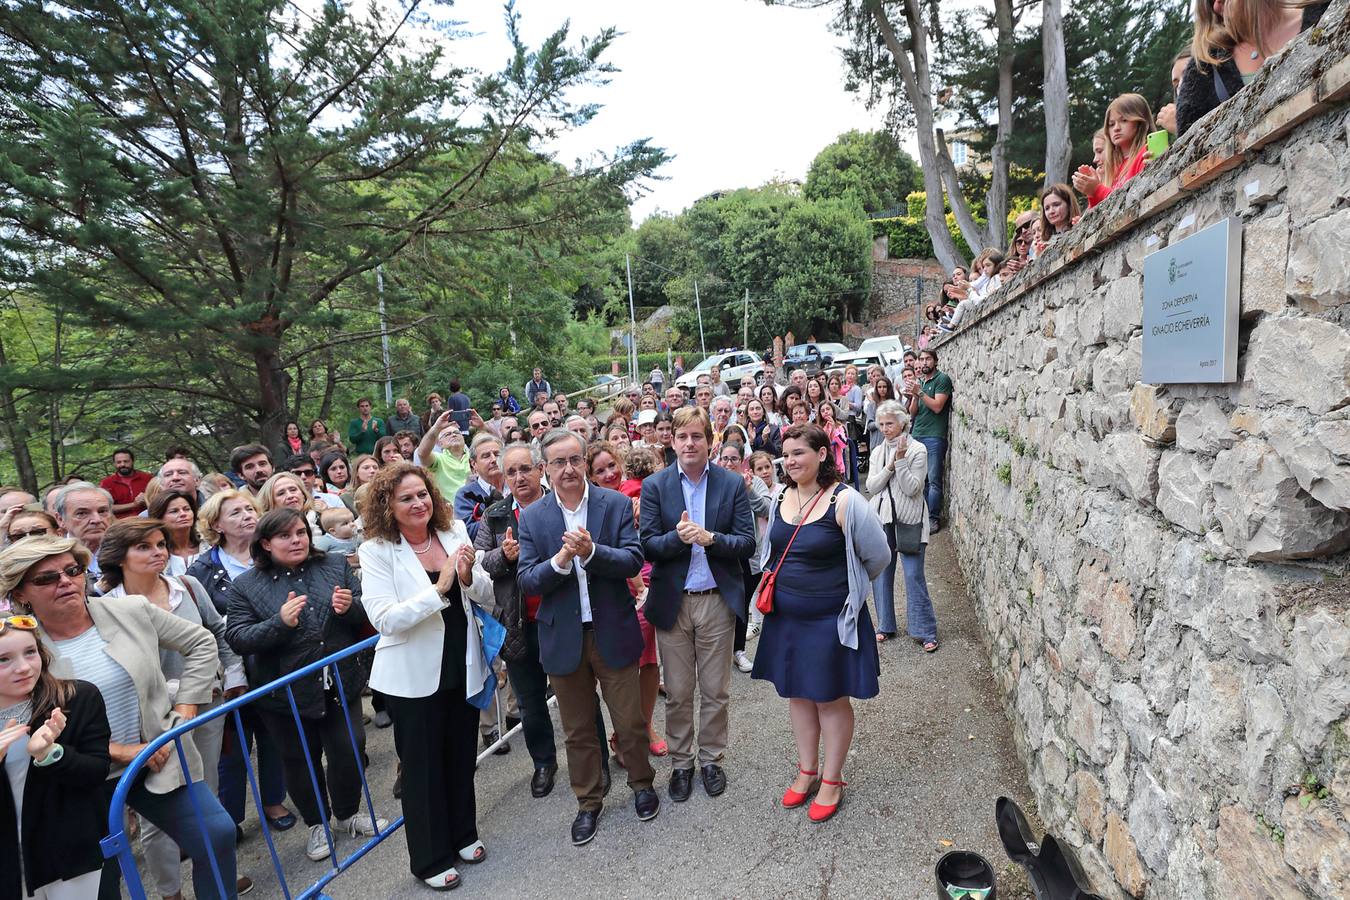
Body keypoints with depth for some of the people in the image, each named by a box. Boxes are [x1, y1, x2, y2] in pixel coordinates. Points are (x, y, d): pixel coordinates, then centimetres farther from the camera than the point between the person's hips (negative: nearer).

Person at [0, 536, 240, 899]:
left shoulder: (133, 611, -6)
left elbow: (201, 644, 4)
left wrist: (183, 712, -1)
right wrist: (120, 752, -15)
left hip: (159, 762, 1)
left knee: (217, 833, -3)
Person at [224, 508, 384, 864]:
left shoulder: (335, 565, 0)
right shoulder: (246, 586, -5)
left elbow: (366, 616, 4)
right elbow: (237, 639, -10)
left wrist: (351, 607, -20)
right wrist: (280, 622, -26)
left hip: (341, 684, 2)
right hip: (287, 694, -1)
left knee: (349, 751, 10)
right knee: (301, 761, 15)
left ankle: (347, 814, 38)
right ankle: (318, 824, 39)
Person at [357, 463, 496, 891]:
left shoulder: (455, 531, -3)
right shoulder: (376, 551, -13)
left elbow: (488, 595, 0)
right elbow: (384, 619, -22)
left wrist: (469, 577, -21)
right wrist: (439, 588, -30)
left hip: (463, 667, 4)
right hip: (415, 675, -3)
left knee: (461, 757, 19)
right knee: (422, 767, 12)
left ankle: (462, 835, 43)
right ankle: (430, 858, 34)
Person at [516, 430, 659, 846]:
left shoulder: (616, 504, -6)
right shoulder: (532, 517, -2)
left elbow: (634, 561, -13)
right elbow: (525, 581, -7)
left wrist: (591, 552, -29)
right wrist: (559, 562, -26)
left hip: (613, 632, -1)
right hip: (563, 638, 1)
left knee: (630, 720, 12)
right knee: (578, 729, 16)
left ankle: (642, 784, 40)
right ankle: (588, 802, 37)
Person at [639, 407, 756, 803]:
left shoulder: (733, 484, -3)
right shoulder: (655, 486, -3)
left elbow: (748, 543, -5)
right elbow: (647, 545, -6)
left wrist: (710, 538, -22)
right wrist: (678, 537, -26)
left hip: (718, 601, 0)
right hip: (673, 602, 0)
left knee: (715, 690, 14)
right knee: (677, 692, 12)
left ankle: (711, 759, 34)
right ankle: (680, 763, 32)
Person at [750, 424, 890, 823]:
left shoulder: (844, 501, -19)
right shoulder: (781, 498, 0)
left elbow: (878, 556, -9)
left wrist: (847, 586, 4)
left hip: (831, 618, -6)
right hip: (786, 617, 6)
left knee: (830, 698, 9)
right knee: (798, 693, 17)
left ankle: (831, 780, 29)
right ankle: (807, 771, 36)